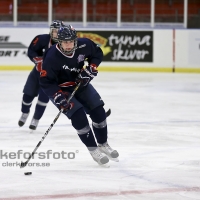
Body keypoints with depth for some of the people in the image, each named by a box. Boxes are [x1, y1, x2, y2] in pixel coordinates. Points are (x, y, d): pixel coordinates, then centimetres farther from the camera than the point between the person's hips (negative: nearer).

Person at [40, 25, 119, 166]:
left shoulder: (84, 45, -20)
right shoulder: (52, 57, -31)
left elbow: (97, 54, 1)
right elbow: (46, 82, -25)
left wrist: (91, 69, -15)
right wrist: (58, 97, -35)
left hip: (80, 84, 5)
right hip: (60, 89, -5)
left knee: (99, 112, 1)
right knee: (78, 116, -19)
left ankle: (103, 145, 22)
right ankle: (94, 150, -5)